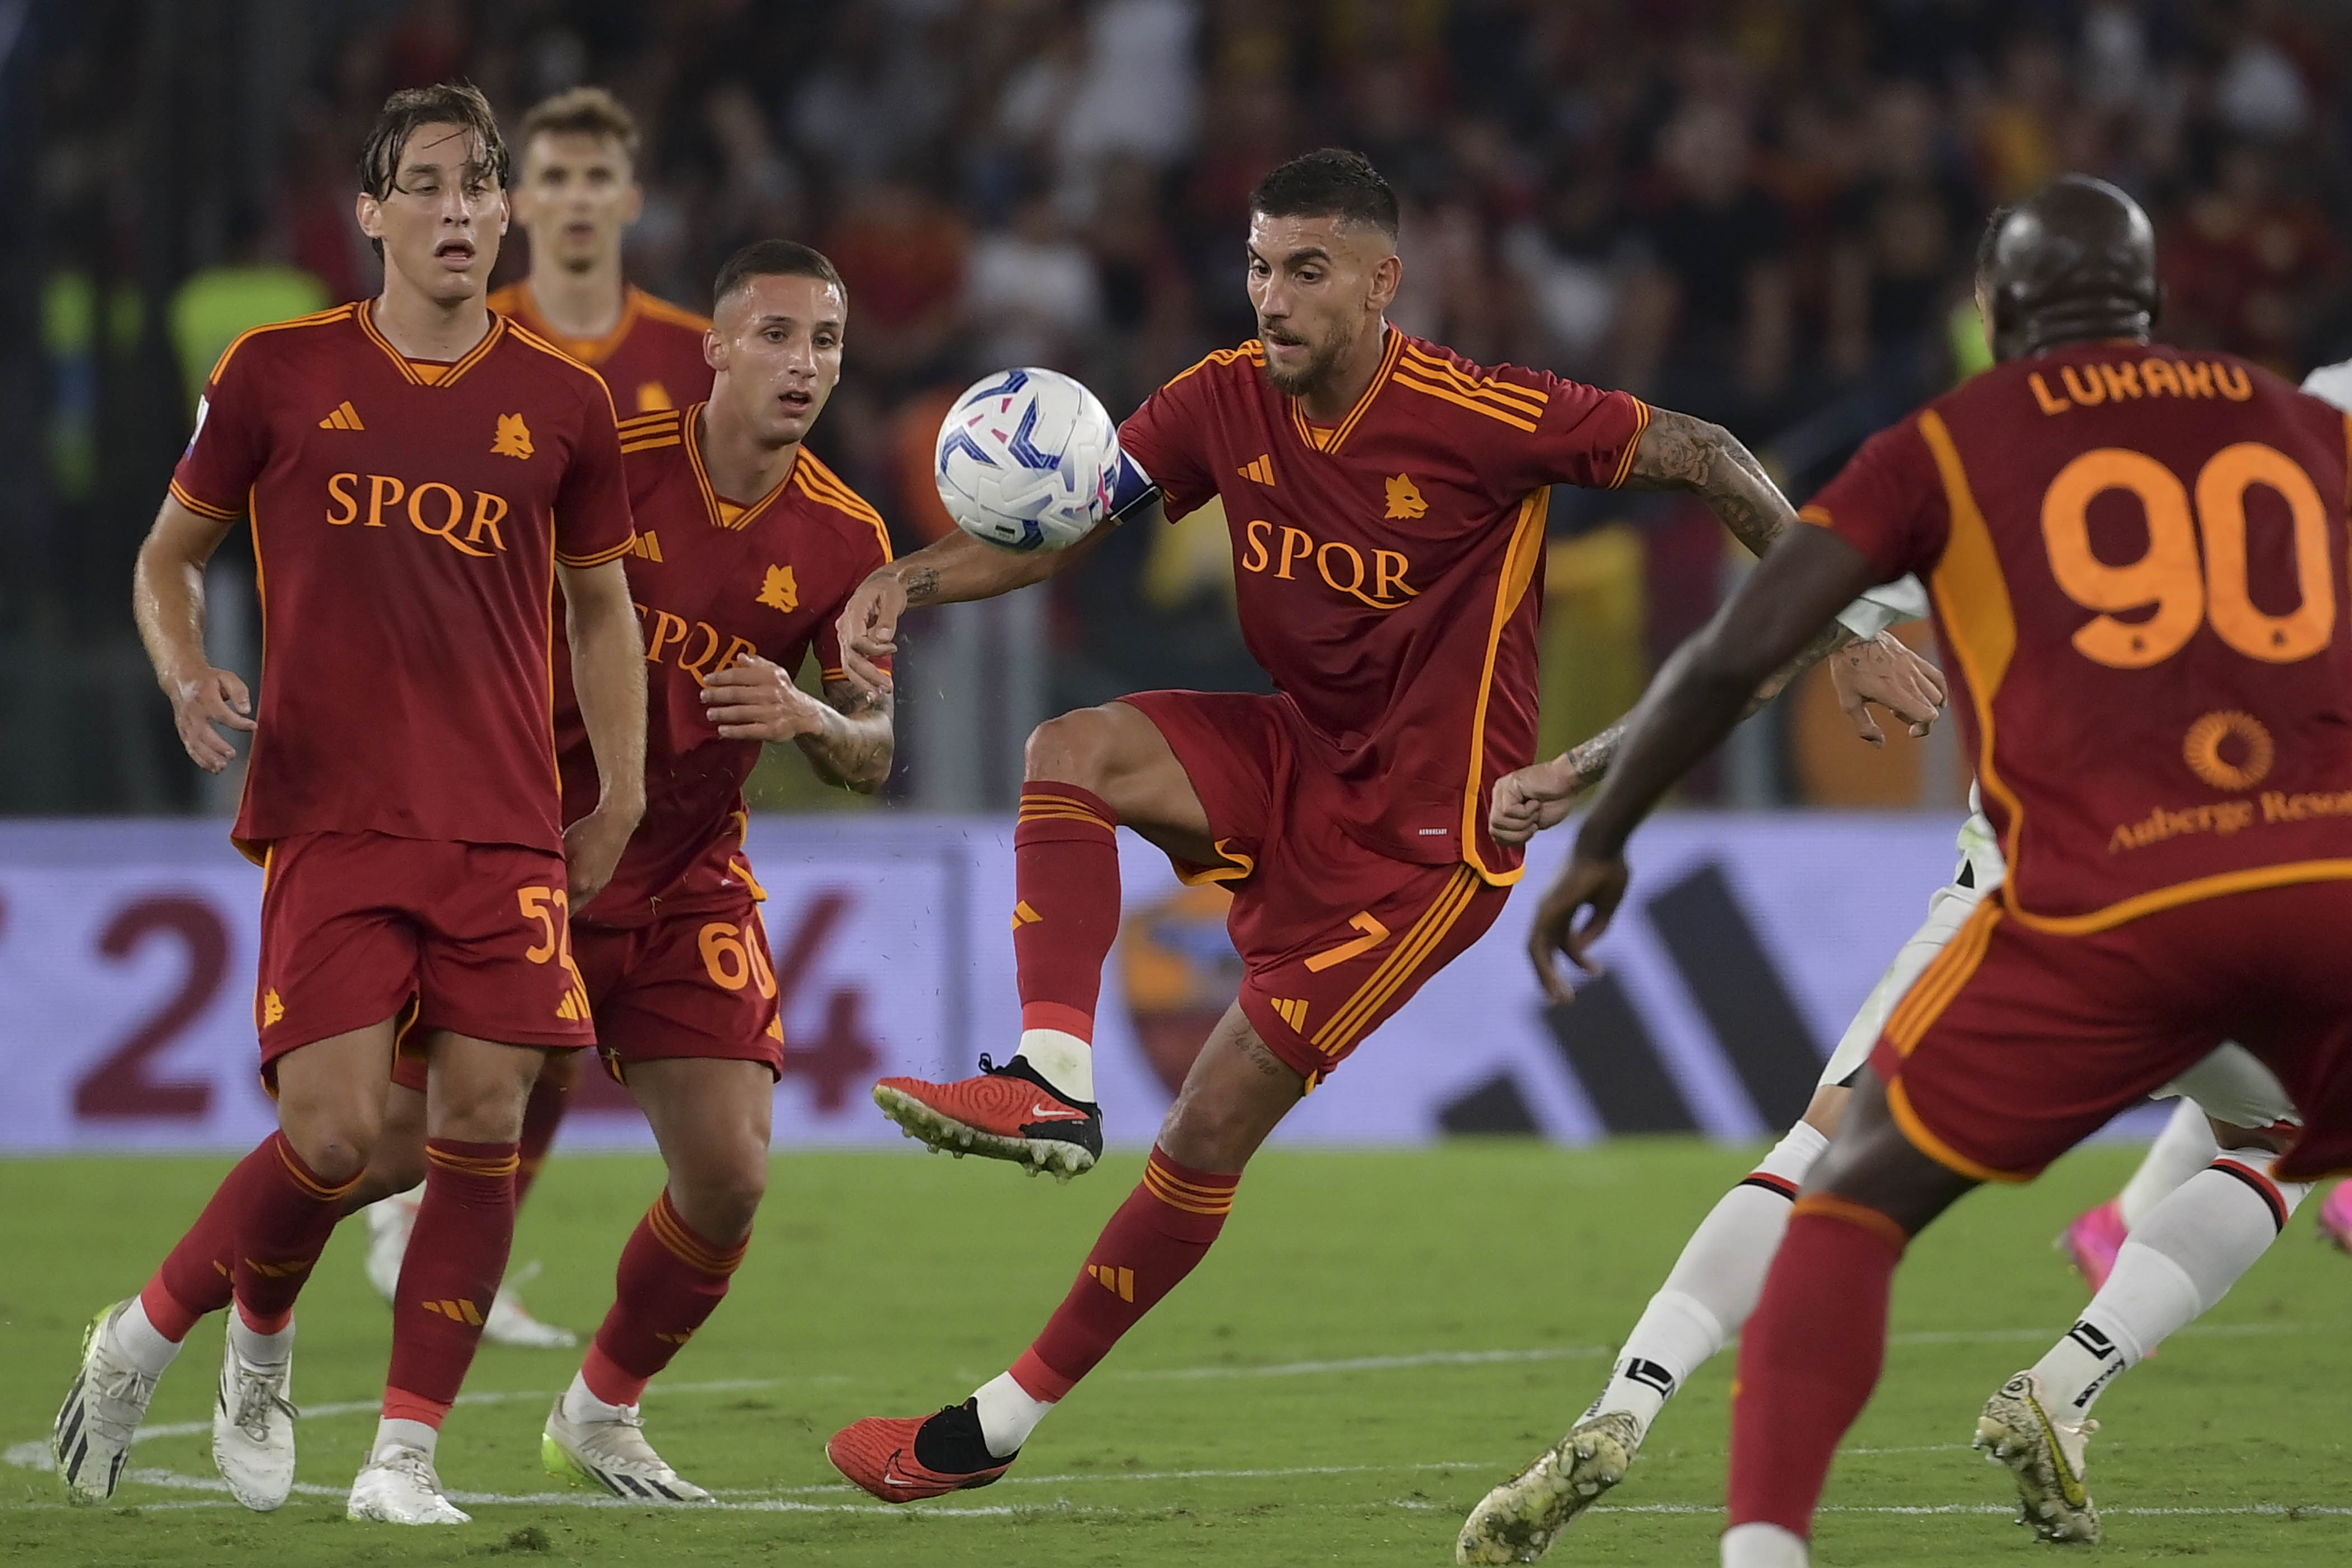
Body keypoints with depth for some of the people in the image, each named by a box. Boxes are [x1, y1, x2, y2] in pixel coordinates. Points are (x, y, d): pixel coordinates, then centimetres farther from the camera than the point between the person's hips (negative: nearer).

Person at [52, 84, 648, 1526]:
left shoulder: (562, 405, 8)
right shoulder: (279, 374, 3)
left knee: (483, 1120, -9)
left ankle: (408, 1454, 1)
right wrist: (185, 668, -7)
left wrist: (621, 805, 10)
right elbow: (172, 554, 14)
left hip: (506, 827, 2)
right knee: (334, 1132, -13)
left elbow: (601, 605, 20)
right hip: (328, 812, -2)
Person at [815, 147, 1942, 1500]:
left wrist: (1845, 625, -14)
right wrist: (913, 579, -19)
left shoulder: (1476, 419, -22)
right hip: (1294, 763, 6)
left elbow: (1699, 458, -13)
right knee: (1072, 752, -22)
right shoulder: (1231, 399, -5)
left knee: (1215, 1125, -6)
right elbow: (1057, 529, 0)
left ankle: (1008, 1421, 4)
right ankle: (1053, 1084, -26)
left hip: (1421, 834, -6)